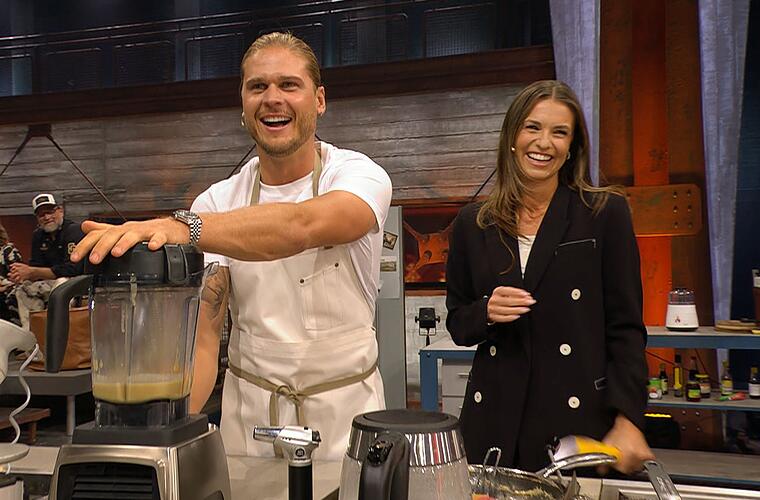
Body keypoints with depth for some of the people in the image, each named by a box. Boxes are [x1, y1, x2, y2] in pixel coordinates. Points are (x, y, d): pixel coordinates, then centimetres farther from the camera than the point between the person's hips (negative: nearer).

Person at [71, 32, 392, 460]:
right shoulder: (216, 203, -5)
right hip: (249, 413, 2)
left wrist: (182, 227, -48)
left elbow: (303, 226, -35)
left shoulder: (360, 175, -12)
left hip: (345, 412, -1)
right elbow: (202, 335, -10)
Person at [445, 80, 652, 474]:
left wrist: (628, 421, -11)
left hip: (580, 421, -2)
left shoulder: (605, 213, -2)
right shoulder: (473, 223, 5)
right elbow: (457, 324, 10)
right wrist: (487, 312, -11)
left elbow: (625, 327, -2)